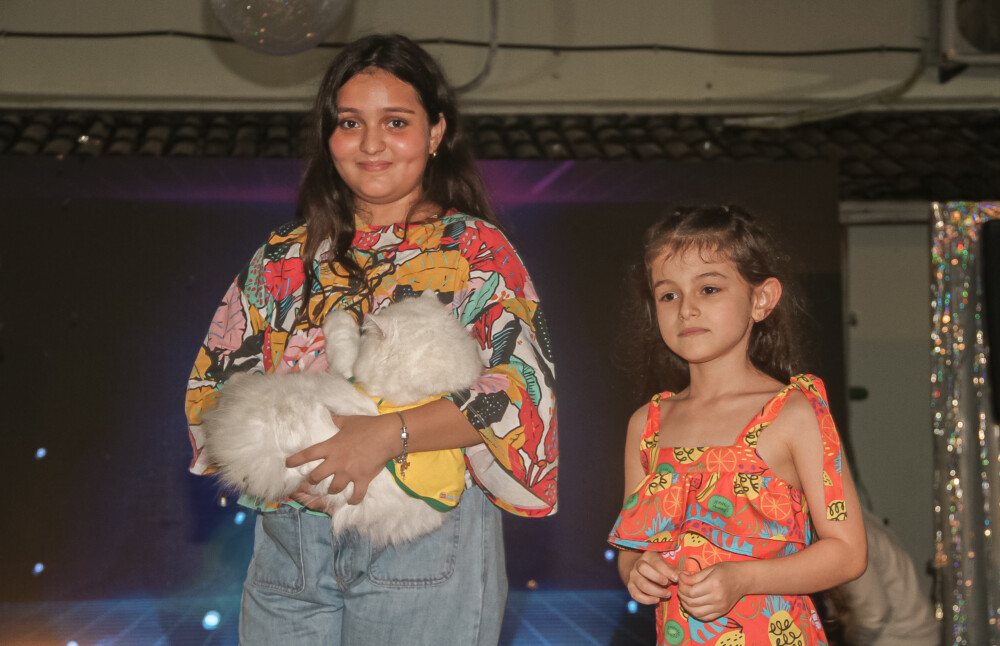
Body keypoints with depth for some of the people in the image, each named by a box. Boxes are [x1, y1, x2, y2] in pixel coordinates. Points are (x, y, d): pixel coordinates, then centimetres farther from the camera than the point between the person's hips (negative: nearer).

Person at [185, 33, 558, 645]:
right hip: (288, 549, 4)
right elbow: (213, 382, 11)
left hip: (426, 547, -3)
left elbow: (525, 386, -13)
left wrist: (388, 434, -23)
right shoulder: (285, 259, 12)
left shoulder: (476, 250, 0)